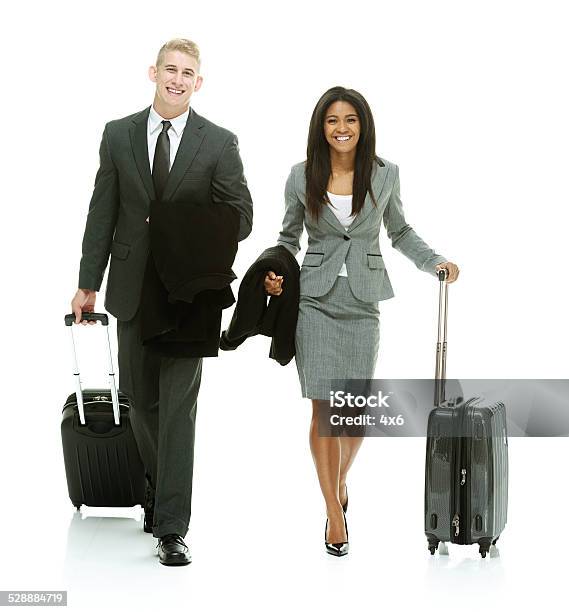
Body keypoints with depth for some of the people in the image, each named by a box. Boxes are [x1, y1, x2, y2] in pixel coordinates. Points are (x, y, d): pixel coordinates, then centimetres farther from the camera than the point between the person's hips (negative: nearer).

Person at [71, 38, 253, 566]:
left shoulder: (219, 143, -2)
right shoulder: (118, 135, 4)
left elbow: (240, 218, 0)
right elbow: (102, 214, 5)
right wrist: (88, 284, 4)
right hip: (132, 289, 3)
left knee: (178, 406, -5)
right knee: (141, 401, 13)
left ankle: (171, 527, -2)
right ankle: (157, 493, 35)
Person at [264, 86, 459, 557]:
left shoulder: (385, 174, 1)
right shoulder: (302, 177, 0)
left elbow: (400, 231, 14)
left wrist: (435, 261, 1)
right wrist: (275, 274, -5)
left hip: (363, 301, 1)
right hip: (316, 300, -1)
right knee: (324, 407, -4)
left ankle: (340, 482, 35)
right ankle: (335, 512, 7)